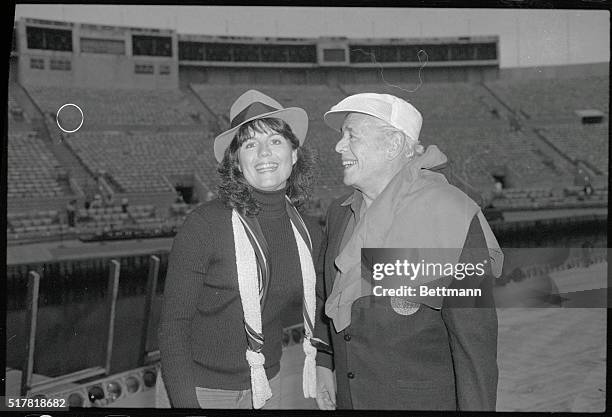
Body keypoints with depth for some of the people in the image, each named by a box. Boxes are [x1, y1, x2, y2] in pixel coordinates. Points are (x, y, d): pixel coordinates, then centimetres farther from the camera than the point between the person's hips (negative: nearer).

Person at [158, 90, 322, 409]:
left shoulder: (308, 233, -2)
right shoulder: (204, 224, -16)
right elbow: (174, 322, -14)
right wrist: (186, 403, -18)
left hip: (266, 385, 5)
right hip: (201, 388, -4)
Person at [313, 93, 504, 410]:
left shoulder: (450, 215, -17)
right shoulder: (340, 213, 4)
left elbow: (475, 335, -18)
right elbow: (325, 289, 18)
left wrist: (475, 407, -18)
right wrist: (323, 364, 14)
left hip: (426, 400, -6)